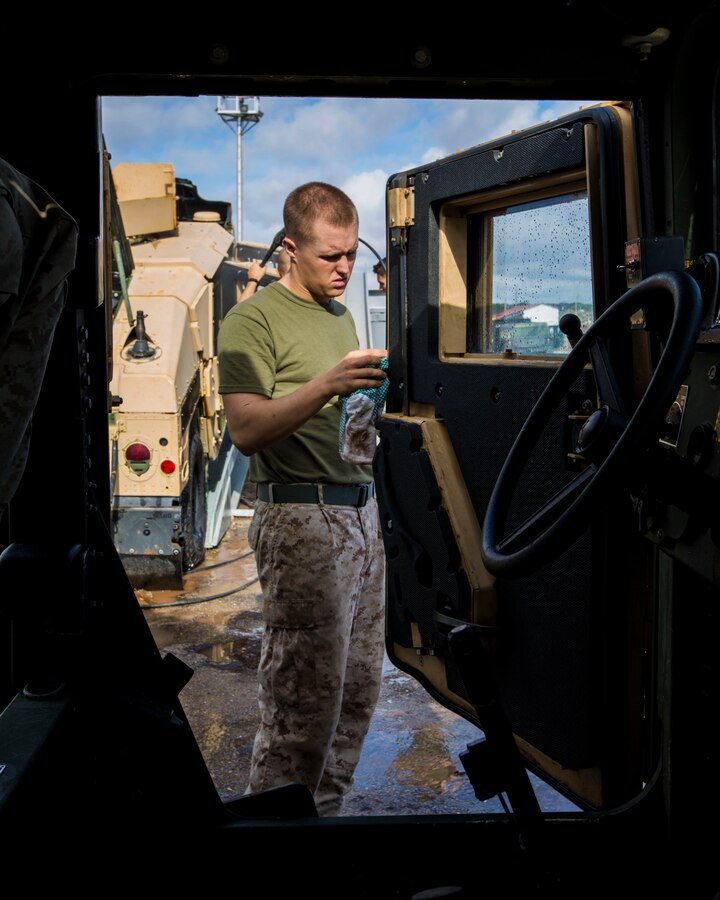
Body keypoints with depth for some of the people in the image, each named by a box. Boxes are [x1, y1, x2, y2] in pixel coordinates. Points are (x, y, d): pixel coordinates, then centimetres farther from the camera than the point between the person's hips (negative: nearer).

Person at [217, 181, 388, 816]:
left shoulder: (342, 316, 22)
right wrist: (327, 385, -26)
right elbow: (246, 430, -18)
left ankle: (326, 812, 26)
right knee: (306, 702, -6)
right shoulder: (255, 319, -5)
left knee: (359, 690, 11)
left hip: (362, 512, 8)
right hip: (303, 519, -8)